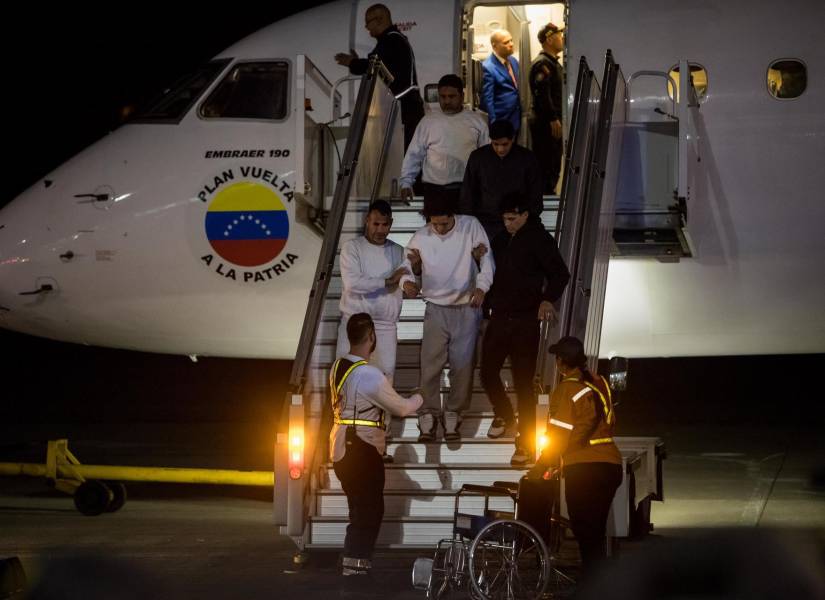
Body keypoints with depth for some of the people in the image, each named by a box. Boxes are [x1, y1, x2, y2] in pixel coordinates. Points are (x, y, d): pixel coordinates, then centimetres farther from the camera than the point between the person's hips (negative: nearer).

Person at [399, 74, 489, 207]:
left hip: (466, 190, 0)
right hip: (434, 189, 0)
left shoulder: (476, 121, 8)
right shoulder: (428, 122, 9)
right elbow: (414, 155, 9)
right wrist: (406, 183, 1)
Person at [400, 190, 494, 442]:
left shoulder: (471, 226, -8)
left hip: (467, 308, -1)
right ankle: (428, 416, 13)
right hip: (436, 309, 1)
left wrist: (482, 286, -27)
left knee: (462, 365, 4)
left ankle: (453, 415, 19)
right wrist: (406, 281, -25)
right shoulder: (420, 238, -5)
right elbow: (405, 265, -1)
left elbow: (486, 259, -10)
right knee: (430, 365, -1)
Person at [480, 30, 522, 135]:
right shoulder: (488, 67, -17)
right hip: (501, 121, -7)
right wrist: (493, 124, -16)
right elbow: (487, 99, -16)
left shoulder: (513, 61, 7)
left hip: (516, 118, 7)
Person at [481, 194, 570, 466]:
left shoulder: (539, 239, -6)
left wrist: (548, 299, -22)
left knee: (523, 383, -5)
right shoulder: (500, 240, 12)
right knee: (488, 374, 9)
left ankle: (526, 444, 1)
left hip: (526, 321, -6)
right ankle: (504, 414, 39)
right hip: (498, 318, 6)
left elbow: (560, 273, -8)